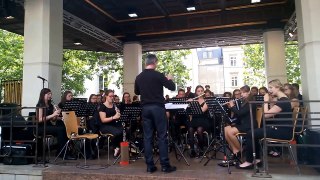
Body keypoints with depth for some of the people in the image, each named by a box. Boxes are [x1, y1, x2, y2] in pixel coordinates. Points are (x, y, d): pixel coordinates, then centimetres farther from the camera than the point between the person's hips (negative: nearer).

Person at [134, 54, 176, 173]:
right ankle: (165, 165, 5)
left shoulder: (139, 77, 7)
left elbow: (136, 92, 20)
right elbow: (172, 88, -5)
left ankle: (150, 166, 10)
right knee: (162, 136, 1)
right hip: (158, 107, -4)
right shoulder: (158, 75, -9)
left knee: (147, 137, 6)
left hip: (145, 108, 5)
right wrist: (169, 79, 14)